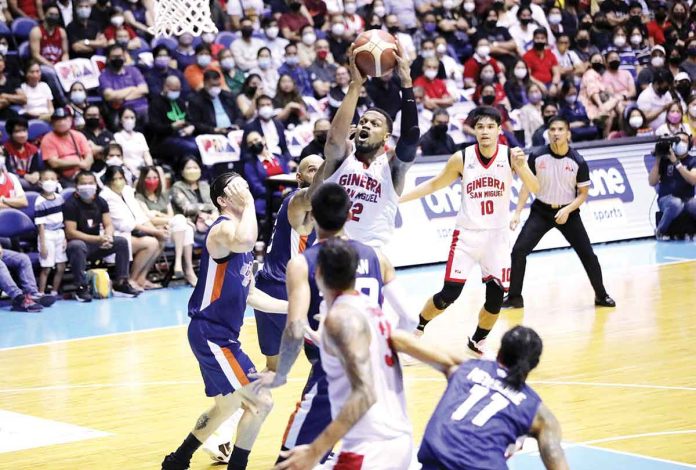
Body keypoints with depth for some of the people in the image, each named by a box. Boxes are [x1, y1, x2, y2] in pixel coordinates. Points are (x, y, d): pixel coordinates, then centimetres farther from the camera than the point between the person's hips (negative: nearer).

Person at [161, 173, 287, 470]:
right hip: (211, 334, -11)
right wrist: (250, 203, -29)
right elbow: (245, 242, -44)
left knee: (226, 406, 26)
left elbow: (250, 294, 20)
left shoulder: (236, 231, 14)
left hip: (221, 334, 11)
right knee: (261, 402, -11)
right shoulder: (224, 228, -16)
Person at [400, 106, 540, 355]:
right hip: (467, 234, -1)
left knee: (496, 298, -4)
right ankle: (417, 328, 19)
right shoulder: (462, 158, -7)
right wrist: (397, 198, 0)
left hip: (497, 235, 1)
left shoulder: (510, 155, -8)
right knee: (449, 294, -6)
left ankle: (477, 341, 22)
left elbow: (535, 188, -15)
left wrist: (521, 166, -34)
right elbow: (434, 184, 6)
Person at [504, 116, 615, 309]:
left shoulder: (578, 162, -13)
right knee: (519, 250, -11)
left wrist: (568, 210, -21)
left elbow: (583, 193, -5)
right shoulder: (537, 157, -11)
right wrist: (517, 213, -8)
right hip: (541, 210, 1)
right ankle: (515, 297, 1)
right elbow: (527, 186, -1)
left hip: (568, 212, -1)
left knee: (587, 254, -2)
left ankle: (601, 295, 18)